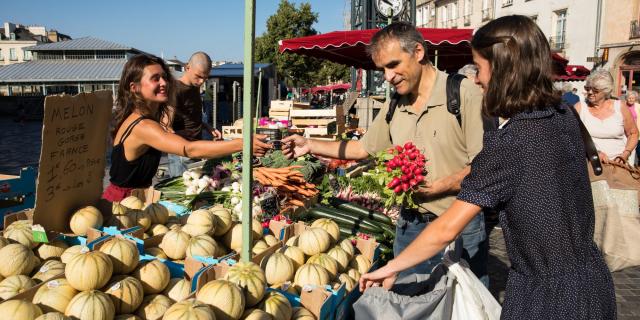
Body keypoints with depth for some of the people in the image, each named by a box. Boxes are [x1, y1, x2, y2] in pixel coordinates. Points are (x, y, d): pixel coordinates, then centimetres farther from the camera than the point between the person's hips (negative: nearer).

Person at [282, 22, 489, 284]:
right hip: (410, 225, 6)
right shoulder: (394, 107, 9)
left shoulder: (465, 93, -13)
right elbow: (364, 148, 20)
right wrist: (310, 145, 15)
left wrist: (433, 188, -25)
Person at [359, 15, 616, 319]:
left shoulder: (510, 142, -24)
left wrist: (392, 267, -10)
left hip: (548, 293, -7)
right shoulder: (565, 117, -2)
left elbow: (446, 229, -23)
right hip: (590, 278, 8)